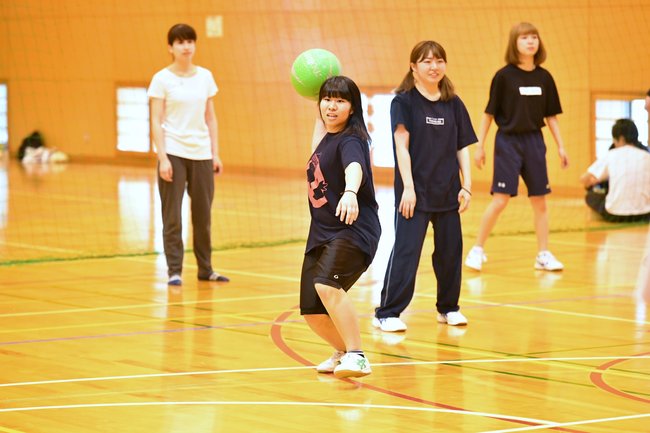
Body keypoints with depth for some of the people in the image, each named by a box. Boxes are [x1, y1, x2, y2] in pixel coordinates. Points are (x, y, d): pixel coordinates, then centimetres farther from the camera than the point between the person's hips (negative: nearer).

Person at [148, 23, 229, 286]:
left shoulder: (205, 77, 7)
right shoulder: (162, 79, -4)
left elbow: (210, 118, 12)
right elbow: (156, 122, -7)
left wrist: (215, 153, 6)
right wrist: (162, 158, -14)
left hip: (201, 154, 4)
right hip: (174, 153, -4)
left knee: (203, 215, 9)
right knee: (172, 217, -2)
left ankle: (205, 269, 19)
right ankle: (174, 271, 4)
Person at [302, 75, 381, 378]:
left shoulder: (350, 140, -13)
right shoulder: (327, 138, 13)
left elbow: (354, 167, -37)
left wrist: (350, 193, -58)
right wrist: (320, 117, 38)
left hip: (354, 230, -9)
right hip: (322, 233, 9)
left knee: (327, 285, -33)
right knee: (312, 311, 7)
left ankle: (357, 357, -29)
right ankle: (344, 353, 34)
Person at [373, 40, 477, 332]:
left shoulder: (453, 104, 7)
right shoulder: (404, 101, -5)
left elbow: (463, 147, 9)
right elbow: (402, 146, -10)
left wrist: (467, 185, 1)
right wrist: (408, 187, -16)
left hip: (448, 191, 5)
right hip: (415, 191, -5)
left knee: (451, 249, 10)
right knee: (406, 249, -8)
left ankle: (448, 308, 27)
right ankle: (387, 313, -4)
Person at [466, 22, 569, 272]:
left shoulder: (544, 78, 4)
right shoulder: (504, 76, -7)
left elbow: (551, 116, 10)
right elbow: (489, 113, -2)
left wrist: (561, 147, 7)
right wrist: (480, 146, -3)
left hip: (534, 142, 4)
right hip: (508, 141, -4)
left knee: (539, 200, 6)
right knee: (500, 199, -8)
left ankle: (543, 255, 13)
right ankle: (477, 250, 6)